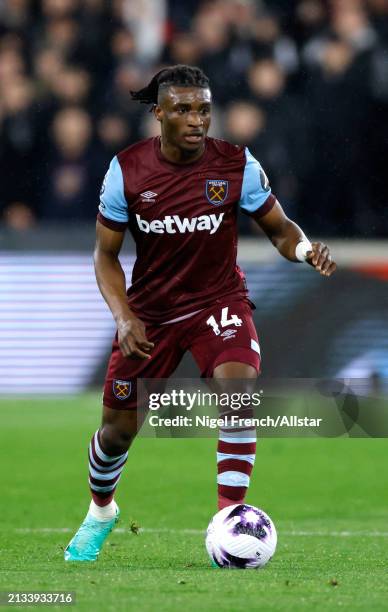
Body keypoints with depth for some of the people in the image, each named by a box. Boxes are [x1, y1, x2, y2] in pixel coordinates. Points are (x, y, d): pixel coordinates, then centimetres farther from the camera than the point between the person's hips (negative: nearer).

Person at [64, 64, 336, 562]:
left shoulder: (237, 165, -14)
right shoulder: (127, 170, -13)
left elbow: (278, 228, -3)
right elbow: (105, 254, -3)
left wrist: (304, 249, -27)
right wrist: (123, 317, -19)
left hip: (219, 301, -1)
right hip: (150, 310, 1)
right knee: (117, 430, 8)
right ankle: (100, 511, 42)